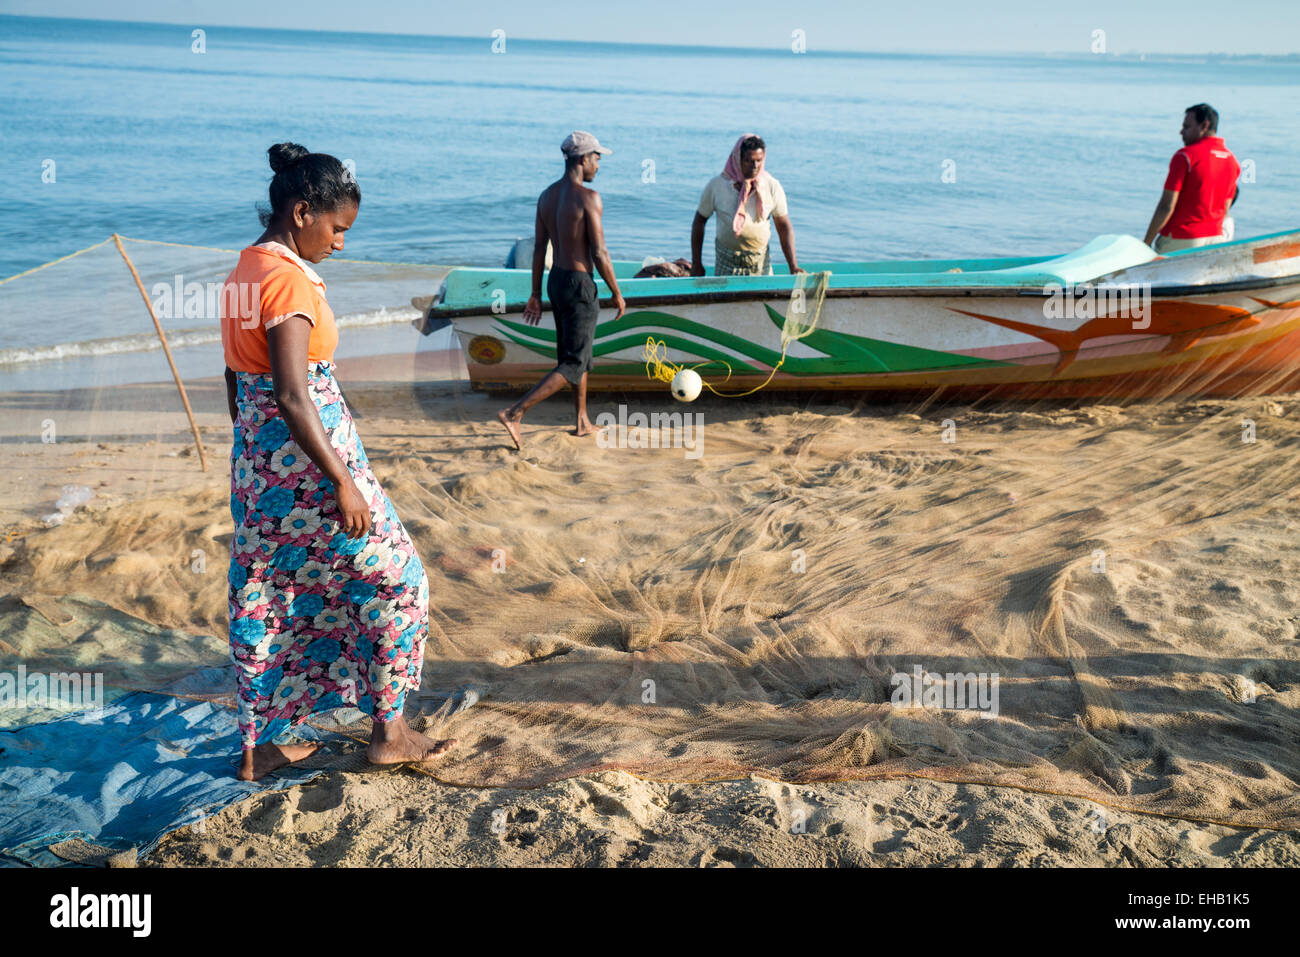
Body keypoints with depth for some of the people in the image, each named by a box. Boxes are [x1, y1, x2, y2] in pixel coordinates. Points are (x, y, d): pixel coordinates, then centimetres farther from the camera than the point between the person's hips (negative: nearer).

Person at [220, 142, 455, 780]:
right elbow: (293, 397, -24)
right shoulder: (290, 281, -18)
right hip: (304, 463, -9)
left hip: (256, 461, 9)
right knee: (392, 578, 5)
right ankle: (389, 732, 14)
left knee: (265, 600, 15)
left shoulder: (243, 274, 10)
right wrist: (343, 483, -21)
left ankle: (258, 747, 27)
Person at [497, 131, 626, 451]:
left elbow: (539, 249, 9)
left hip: (556, 280, 9)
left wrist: (536, 295, 15)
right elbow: (599, 253, -18)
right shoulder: (588, 197, -17)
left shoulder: (546, 196, 6)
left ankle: (583, 422, 30)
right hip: (579, 284, -8)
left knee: (579, 354, 21)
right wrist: (617, 293, -7)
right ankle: (514, 413, -14)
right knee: (573, 365, -4)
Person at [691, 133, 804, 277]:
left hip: (761, 262, 1)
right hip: (727, 261, -1)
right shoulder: (717, 185, -7)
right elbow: (699, 221, 2)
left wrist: (793, 266, -9)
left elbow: (784, 227, -1)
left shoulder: (772, 187, -5)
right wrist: (696, 264, 0)